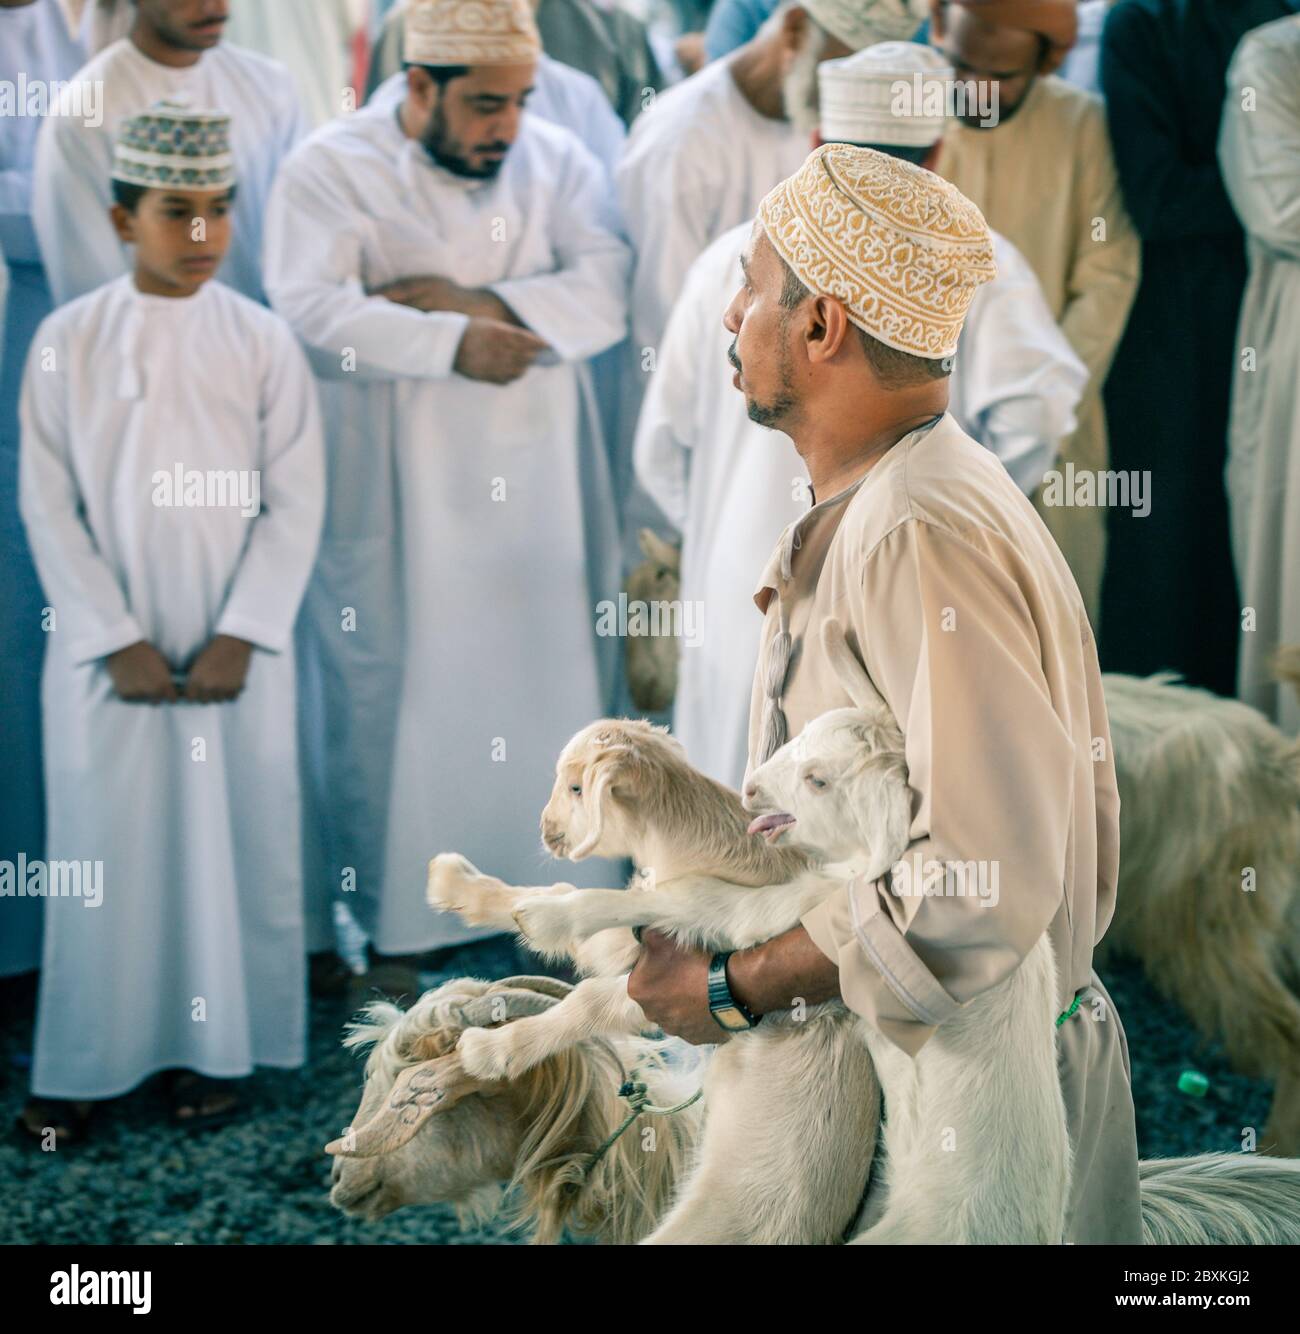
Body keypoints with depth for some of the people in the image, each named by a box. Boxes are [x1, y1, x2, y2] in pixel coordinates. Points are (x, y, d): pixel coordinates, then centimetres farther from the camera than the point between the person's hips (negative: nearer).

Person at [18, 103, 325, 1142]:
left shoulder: (262, 343, -2)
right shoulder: (68, 343, -2)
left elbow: (295, 503, -2)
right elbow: (49, 506, -3)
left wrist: (241, 635, -10)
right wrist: (116, 641, -10)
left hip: (237, 648, 0)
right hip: (106, 650, 0)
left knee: (234, 839, 6)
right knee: (101, 847, 4)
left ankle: (217, 1046, 20)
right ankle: (84, 1062, 15)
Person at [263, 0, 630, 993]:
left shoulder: (559, 161, 6)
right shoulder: (332, 169, -5)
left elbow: (610, 292, -8)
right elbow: (309, 309, -20)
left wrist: (484, 302, -21)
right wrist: (451, 342, -26)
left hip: (536, 484, 3)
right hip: (395, 493, -3)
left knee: (550, 677, 6)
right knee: (393, 695, 2)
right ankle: (398, 919, 14)